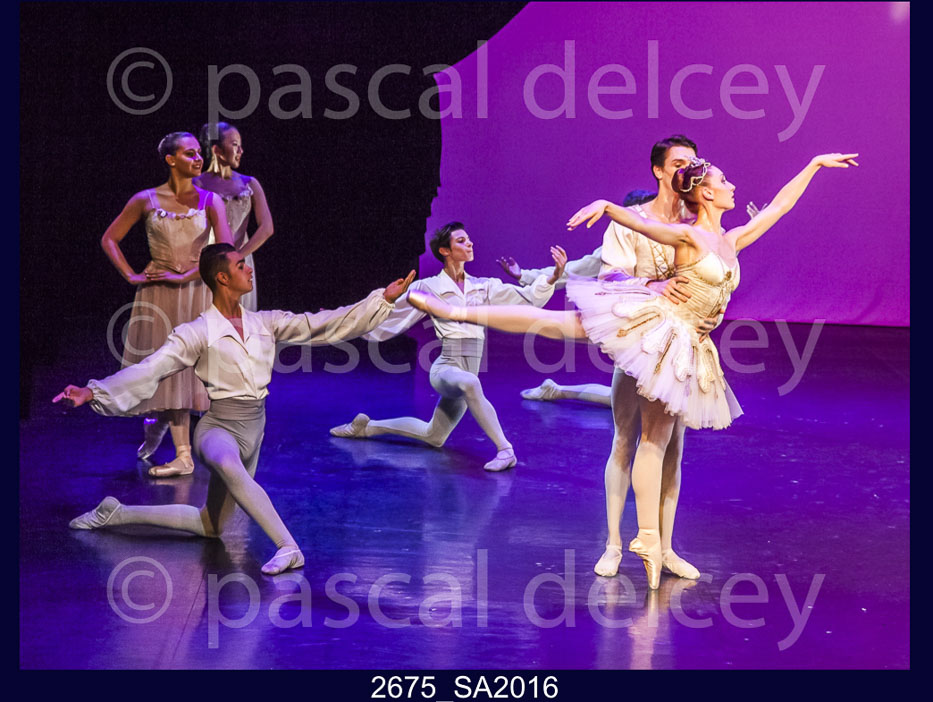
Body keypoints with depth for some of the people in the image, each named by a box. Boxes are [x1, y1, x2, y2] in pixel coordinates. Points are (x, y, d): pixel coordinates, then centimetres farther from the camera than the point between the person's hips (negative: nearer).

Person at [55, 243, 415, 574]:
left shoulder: (265, 323, 4)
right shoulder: (198, 332, -10)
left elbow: (324, 325, 1)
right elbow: (149, 370, -17)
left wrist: (383, 299, -4)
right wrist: (92, 393, -30)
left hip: (253, 433, 6)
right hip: (219, 427, -6)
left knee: (210, 526, 13)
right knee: (228, 465, -44)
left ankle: (118, 513, 27)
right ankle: (287, 546, -42)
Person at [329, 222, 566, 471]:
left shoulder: (484, 287, 7)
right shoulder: (429, 287, -2)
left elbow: (526, 298, -2)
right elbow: (392, 316, 3)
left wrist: (554, 277, -17)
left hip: (468, 374, 5)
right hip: (445, 368, -5)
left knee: (433, 437, 16)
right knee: (469, 383, -41)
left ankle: (369, 426, 34)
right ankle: (504, 448, -36)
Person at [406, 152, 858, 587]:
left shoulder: (731, 242, 14)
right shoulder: (687, 235, -6)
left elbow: (779, 205, 24)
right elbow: (638, 223, -22)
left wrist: (815, 164, 28)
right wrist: (605, 206, -42)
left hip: (681, 349, 5)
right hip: (654, 323, -5)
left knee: (655, 440, 6)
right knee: (552, 323, -12)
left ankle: (649, 540, 6)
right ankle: (457, 311, -5)